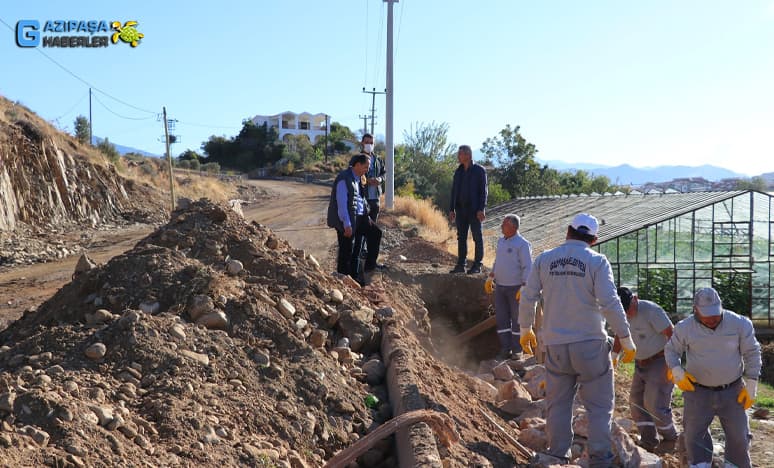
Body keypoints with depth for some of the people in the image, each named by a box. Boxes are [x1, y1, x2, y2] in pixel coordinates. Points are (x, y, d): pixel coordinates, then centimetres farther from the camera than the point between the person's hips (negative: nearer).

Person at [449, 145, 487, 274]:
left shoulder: (479, 171, -5)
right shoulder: (458, 171, 11)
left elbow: (483, 191, -8)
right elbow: (454, 191, 13)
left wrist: (481, 209, -16)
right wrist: (452, 209, 8)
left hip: (474, 209, -5)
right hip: (461, 209, 6)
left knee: (477, 237, 1)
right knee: (461, 237, 6)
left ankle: (477, 265, 5)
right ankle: (461, 265, 10)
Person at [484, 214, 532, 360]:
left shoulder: (522, 244, -15)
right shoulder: (501, 241, 9)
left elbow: (527, 267, -17)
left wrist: (524, 288, -22)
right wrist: (490, 278, 15)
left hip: (516, 287, -7)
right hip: (500, 287, 7)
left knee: (517, 319, 5)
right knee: (501, 318, 7)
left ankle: (517, 350, 15)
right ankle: (505, 349, 15)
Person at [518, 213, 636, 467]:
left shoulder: (544, 259, 3)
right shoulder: (597, 261, -7)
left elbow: (527, 298, 3)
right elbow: (610, 303, -15)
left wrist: (525, 330, 18)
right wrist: (627, 340, -6)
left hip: (555, 344, 3)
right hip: (590, 344, -3)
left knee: (557, 405, 14)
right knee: (599, 406, 8)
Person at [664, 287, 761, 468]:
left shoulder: (739, 324, -11)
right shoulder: (685, 327, -9)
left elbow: (752, 353, -3)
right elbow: (671, 350, 5)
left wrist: (750, 387, -4)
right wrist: (677, 373, -12)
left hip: (732, 391, 0)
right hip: (698, 391, 0)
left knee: (738, 436, 8)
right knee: (694, 433, 3)